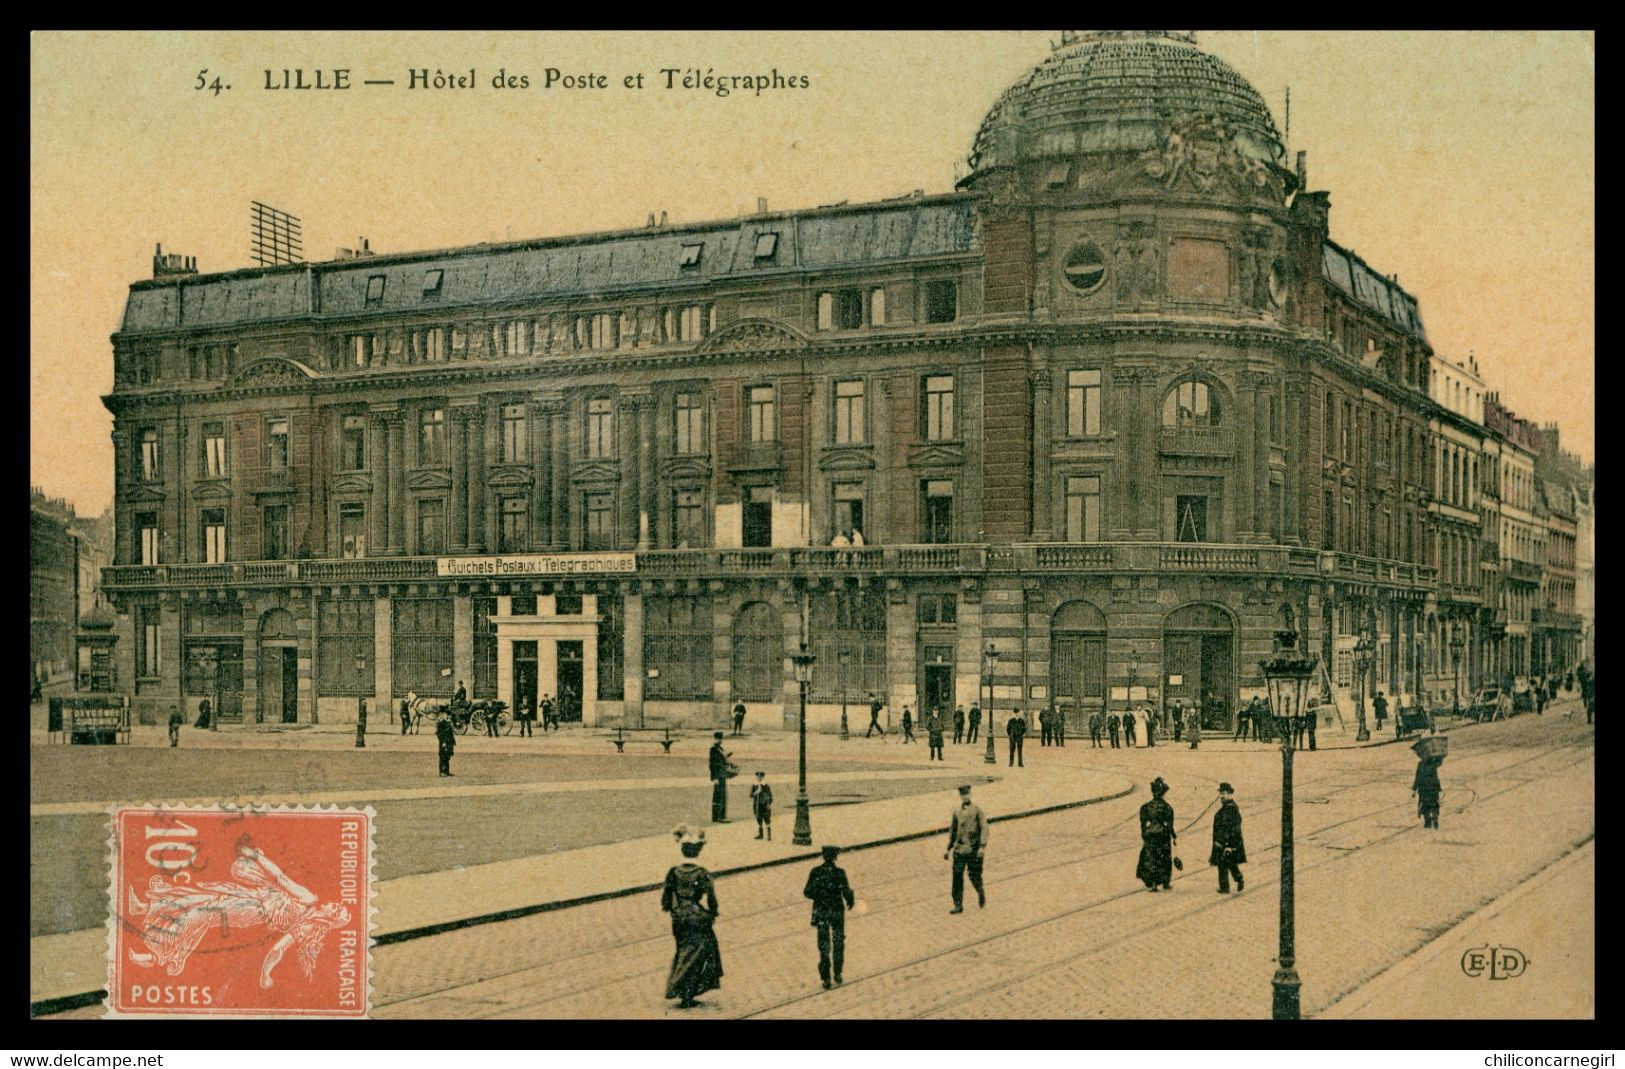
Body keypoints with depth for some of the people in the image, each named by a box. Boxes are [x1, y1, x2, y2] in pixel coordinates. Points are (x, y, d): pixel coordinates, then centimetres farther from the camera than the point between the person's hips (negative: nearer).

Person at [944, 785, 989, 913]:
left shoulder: (977, 810, -1)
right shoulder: (956, 811, 10)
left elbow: (984, 829, -5)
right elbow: (952, 831, 18)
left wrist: (982, 846, -15)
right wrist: (948, 849, 17)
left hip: (973, 849, -3)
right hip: (959, 849, 3)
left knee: (974, 876, -1)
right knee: (957, 877, -2)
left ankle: (981, 893, 30)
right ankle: (958, 905, 2)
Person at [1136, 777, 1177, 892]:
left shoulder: (1145, 807, -4)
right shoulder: (1167, 807, -9)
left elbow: (1143, 824, -1)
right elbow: (1170, 825, -7)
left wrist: (1142, 837, 7)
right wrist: (1174, 837, 3)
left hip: (1150, 836, 1)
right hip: (1163, 836, -1)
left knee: (1149, 860, 6)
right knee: (1164, 860, 12)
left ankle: (1151, 884, 1)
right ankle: (1165, 884, 19)